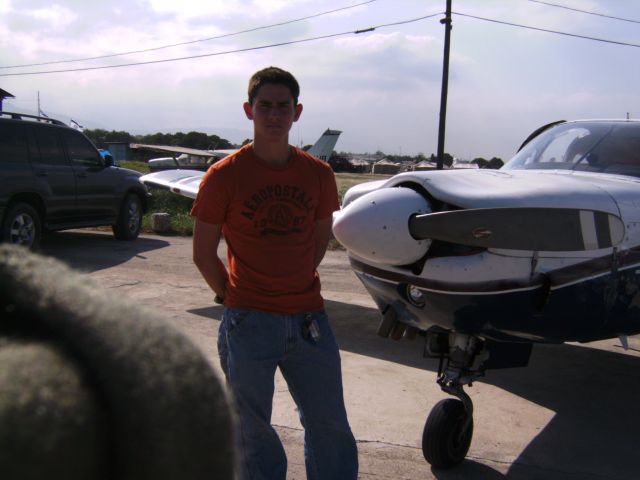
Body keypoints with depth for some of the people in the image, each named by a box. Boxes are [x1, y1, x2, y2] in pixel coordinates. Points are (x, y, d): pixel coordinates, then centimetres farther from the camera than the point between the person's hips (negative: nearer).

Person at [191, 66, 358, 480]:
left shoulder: (319, 174, 2)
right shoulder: (224, 176, -7)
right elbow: (204, 253, 0)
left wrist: (298, 284, 11)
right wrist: (233, 296, 3)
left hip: (308, 317, 3)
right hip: (249, 322, -2)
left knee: (330, 423, 12)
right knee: (254, 429, 12)